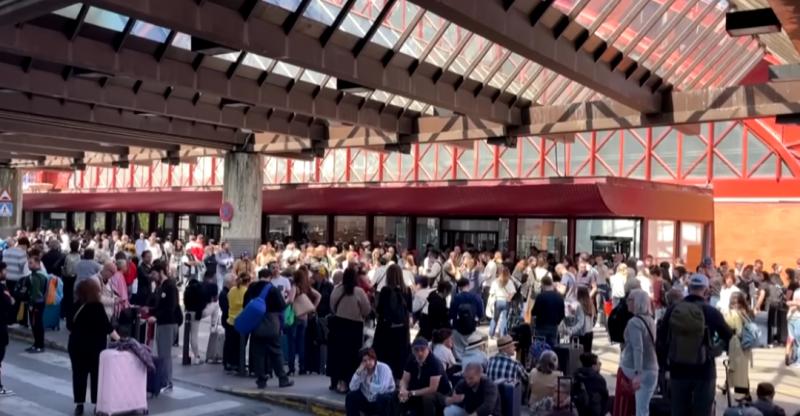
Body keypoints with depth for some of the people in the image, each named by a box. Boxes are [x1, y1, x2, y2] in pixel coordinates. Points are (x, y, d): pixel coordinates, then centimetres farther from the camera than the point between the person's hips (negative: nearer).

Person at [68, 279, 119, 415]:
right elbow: (106, 326, -10)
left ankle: (79, 404, 9)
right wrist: (117, 338, 0)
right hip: (94, 346, -4)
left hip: (76, 344, 4)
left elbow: (69, 325, 8)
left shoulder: (76, 305, 1)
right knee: (96, 373, 5)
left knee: (79, 374, 9)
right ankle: (98, 403, 6)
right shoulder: (97, 306, -11)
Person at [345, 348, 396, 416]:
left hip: (385, 398, -5)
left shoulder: (384, 368, -22)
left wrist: (368, 384, -19)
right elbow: (353, 388, -14)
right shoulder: (362, 369, -5)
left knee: (382, 399, -37)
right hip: (368, 400, 5)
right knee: (350, 397, -14)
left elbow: (382, 389, -35)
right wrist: (358, 372, -25)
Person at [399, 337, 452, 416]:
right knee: (403, 398, -17)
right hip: (421, 393, 6)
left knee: (427, 397, -36)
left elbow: (432, 389, -30)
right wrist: (403, 391, -29)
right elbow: (404, 380, -6)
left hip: (441, 396, -6)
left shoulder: (434, 362, -25)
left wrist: (411, 393, -29)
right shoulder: (411, 360, -7)